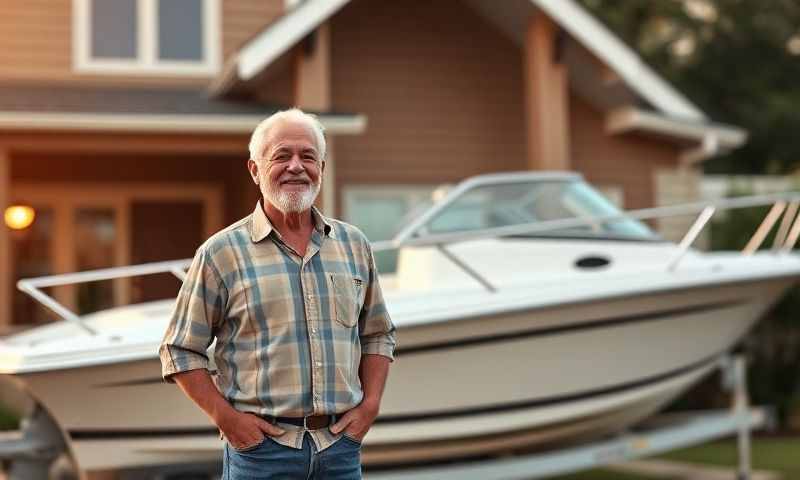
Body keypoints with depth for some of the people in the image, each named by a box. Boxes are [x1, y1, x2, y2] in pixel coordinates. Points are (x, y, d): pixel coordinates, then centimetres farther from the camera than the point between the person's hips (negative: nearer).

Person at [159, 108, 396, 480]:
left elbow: (377, 334, 16)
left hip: (342, 447, 3)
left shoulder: (354, 244, 9)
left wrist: (369, 405, 4)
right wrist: (226, 418, -9)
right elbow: (180, 351, 0)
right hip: (261, 447, -3)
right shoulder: (221, 253, -2)